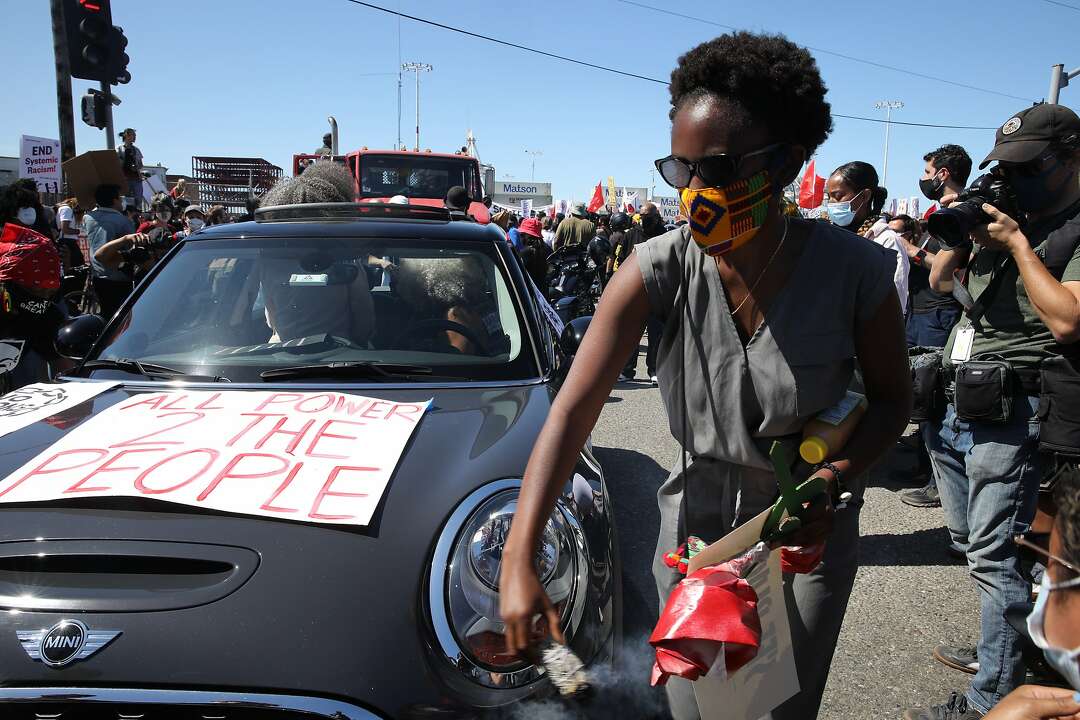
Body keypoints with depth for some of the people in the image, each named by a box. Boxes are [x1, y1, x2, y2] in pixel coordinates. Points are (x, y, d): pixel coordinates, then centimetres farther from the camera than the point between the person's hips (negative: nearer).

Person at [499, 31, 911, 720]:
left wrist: (839, 475, -23)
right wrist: (520, 560, -31)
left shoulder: (855, 271, -19)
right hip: (699, 510, 1)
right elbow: (573, 409, -24)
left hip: (810, 522, 0)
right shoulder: (659, 268, -20)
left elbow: (893, 397, -2)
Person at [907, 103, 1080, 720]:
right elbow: (940, 280, 21)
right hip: (956, 402, 8)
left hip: (1009, 415, -8)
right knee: (972, 541, 20)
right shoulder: (1004, 215, 14)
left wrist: (1018, 244, -14)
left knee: (995, 556, -5)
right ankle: (1000, 646, 39)